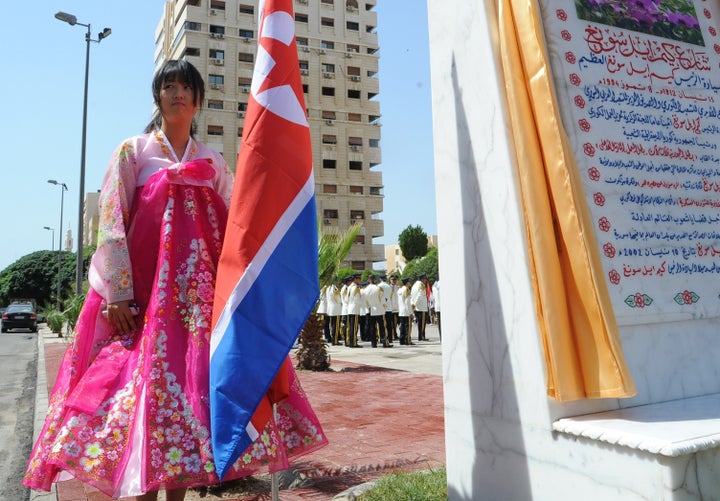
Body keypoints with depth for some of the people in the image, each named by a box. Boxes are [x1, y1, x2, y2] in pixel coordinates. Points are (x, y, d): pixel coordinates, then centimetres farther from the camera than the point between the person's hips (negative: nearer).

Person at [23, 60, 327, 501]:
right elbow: (111, 225, -1)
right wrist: (117, 294, -11)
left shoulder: (213, 163, 16)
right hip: (144, 291, -2)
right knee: (146, 386, -7)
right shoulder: (134, 151, 9)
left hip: (200, 291, 2)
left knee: (191, 384, -1)